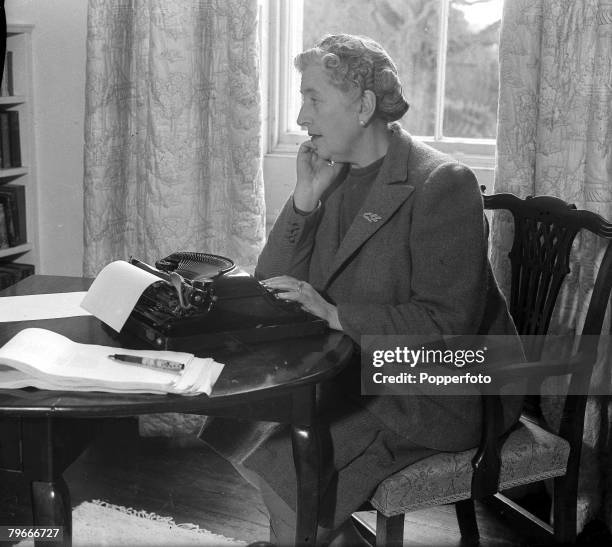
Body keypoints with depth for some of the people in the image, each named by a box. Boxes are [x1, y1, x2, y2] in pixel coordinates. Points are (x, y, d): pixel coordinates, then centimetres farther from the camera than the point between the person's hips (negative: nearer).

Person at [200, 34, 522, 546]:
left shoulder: (443, 184, -17)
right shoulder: (333, 176, 5)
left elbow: (447, 325, -22)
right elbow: (271, 287, 2)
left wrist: (334, 314, -26)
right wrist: (305, 199, -10)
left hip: (439, 393, -7)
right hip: (354, 372, 7)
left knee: (284, 463, -20)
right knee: (238, 430, -4)